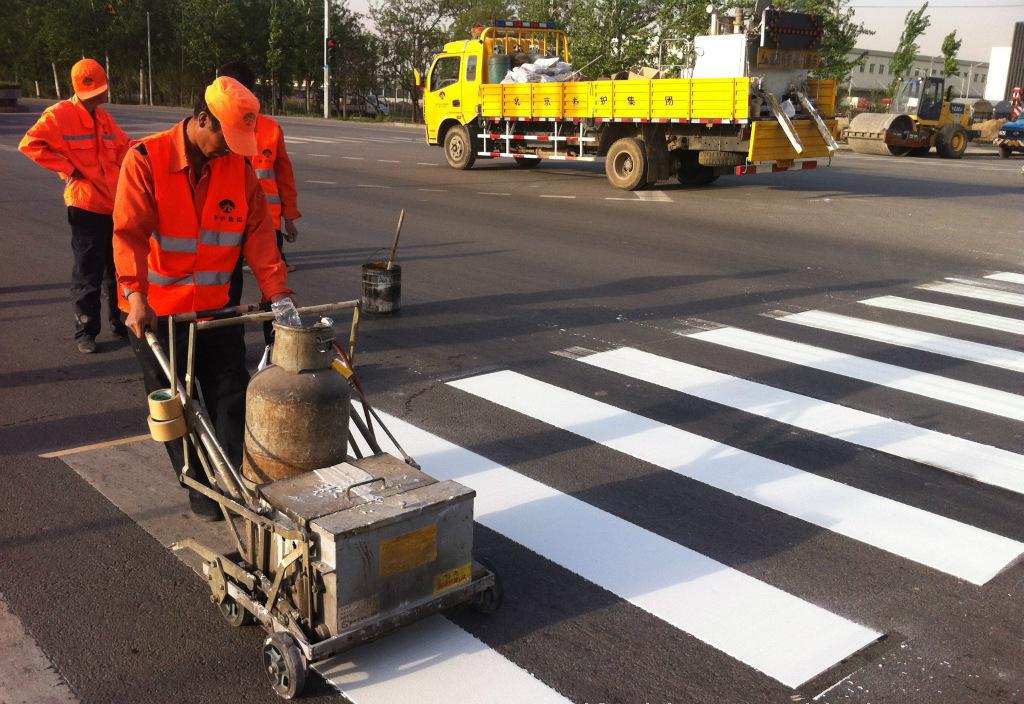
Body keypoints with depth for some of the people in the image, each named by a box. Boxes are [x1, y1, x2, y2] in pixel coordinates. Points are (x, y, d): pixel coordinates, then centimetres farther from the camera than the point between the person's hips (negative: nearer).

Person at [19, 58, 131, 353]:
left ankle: (121, 323, 26)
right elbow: (30, 144, -15)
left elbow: (123, 145, 26)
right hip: (86, 206, -6)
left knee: (118, 270, 14)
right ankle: (85, 331, 12)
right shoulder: (60, 114, -9)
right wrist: (67, 168, -14)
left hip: (115, 204, 6)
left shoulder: (103, 117, 13)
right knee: (88, 274, 1)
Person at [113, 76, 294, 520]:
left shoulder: (239, 164, -2)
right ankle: (200, 489, 23)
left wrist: (277, 292, -11)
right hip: (155, 312, -3)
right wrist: (135, 295, -33)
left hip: (216, 309, 3)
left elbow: (258, 232, -3)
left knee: (232, 400, 5)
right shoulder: (146, 159, -14)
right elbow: (129, 233, -21)